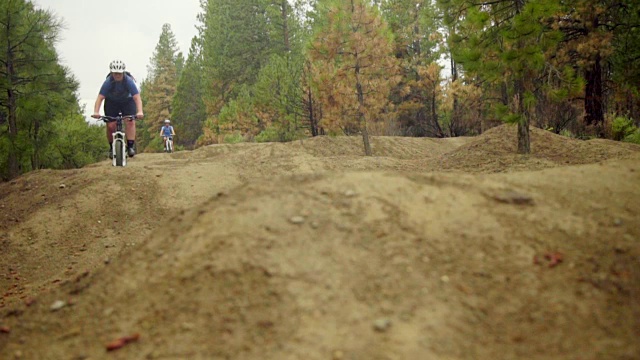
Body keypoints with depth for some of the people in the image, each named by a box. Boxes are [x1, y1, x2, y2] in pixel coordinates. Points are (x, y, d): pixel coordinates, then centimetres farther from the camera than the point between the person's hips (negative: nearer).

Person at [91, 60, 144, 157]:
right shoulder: (108, 82, -29)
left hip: (127, 101, 0)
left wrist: (140, 112, -54)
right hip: (111, 102, 1)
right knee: (110, 125, -11)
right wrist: (96, 112, -50)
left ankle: (130, 146, -19)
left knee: (130, 122, -21)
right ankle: (112, 147, 6)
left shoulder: (129, 81, -31)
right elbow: (100, 98, -35)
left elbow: (137, 97, -39)